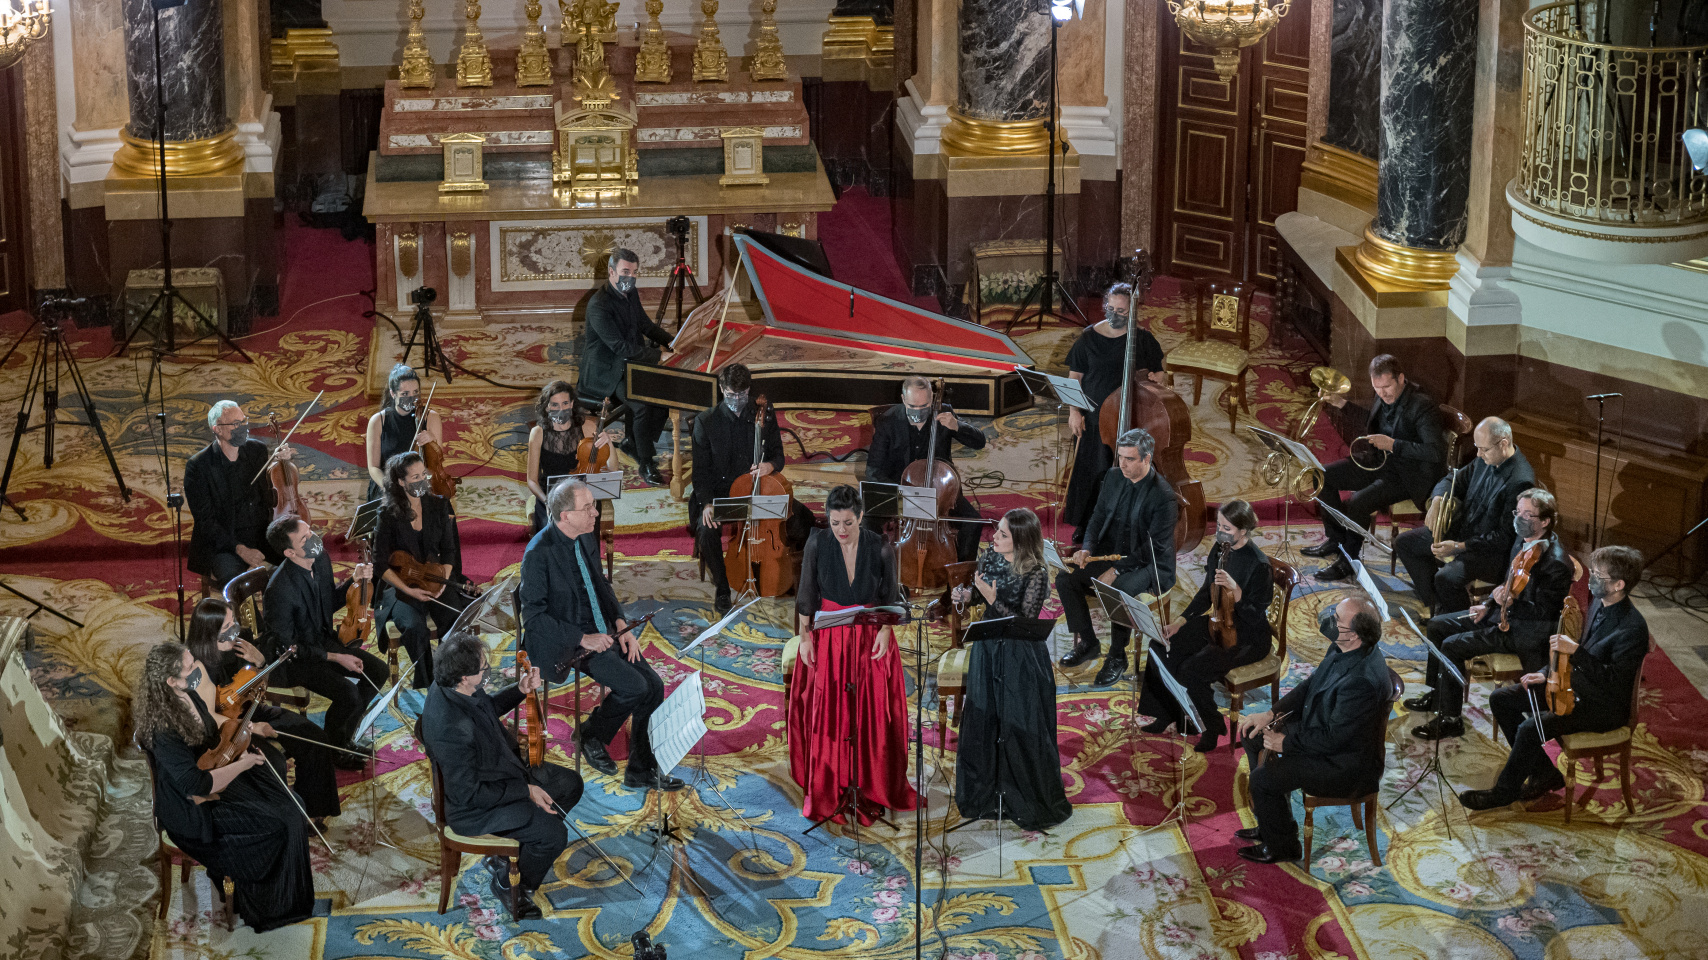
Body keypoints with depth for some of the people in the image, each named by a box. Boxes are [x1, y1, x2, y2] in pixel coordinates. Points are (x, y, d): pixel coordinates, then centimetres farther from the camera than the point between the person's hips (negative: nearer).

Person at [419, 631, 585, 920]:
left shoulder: (451, 686, -12)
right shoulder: (451, 730, -39)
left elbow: (488, 707, 13)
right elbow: (469, 794, -29)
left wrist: (520, 691, -4)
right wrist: (525, 791, -22)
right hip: (473, 809, -9)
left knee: (570, 784, 14)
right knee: (554, 834, -14)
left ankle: (528, 842, 30)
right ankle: (510, 884, 11)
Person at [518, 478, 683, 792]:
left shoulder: (586, 538, 5)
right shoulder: (539, 553, -20)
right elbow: (533, 616, -18)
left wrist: (621, 625, 4)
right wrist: (583, 639, -21)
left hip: (602, 633, 8)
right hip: (564, 643, -8)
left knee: (653, 684, -6)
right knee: (634, 686, -22)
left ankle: (641, 770, 5)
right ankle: (592, 736, 5)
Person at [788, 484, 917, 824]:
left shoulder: (881, 548, -10)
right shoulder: (817, 544, -9)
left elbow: (890, 596, -1)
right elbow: (806, 594, -2)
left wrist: (884, 632, -12)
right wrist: (804, 636, -4)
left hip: (870, 639, 0)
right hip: (827, 638, 0)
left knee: (873, 714, 3)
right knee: (826, 714, 1)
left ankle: (871, 787, 15)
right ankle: (827, 791, 12)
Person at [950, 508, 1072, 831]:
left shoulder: (1035, 574, -19)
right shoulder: (988, 560, -1)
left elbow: (1026, 622, -20)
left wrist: (993, 600, -26)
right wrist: (966, 595, -7)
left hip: (1021, 661, -6)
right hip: (987, 650, 6)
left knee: (1020, 729, 0)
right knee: (984, 723, 13)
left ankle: (1029, 803, 15)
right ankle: (987, 796, 28)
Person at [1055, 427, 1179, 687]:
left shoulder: (1164, 496, -20)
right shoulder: (1114, 478, 2)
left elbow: (1155, 547, -21)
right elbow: (1098, 516, 10)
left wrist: (1117, 570, -25)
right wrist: (1087, 548, -9)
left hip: (1150, 566, -7)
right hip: (1111, 555, 7)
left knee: (1120, 590, -35)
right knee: (1065, 578, -11)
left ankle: (1117, 657, -14)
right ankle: (1087, 642, 5)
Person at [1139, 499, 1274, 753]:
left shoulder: (1258, 565, -23)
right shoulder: (1220, 550, 0)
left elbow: (1255, 617, -21)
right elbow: (1206, 593, 12)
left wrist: (1235, 590, -35)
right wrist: (1180, 622, 3)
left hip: (1249, 639, -8)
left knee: (1191, 671, -24)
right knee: (1163, 651, -5)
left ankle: (1212, 728, -1)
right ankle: (1168, 715, 13)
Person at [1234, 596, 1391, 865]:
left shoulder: (1363, 681, -36)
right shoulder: (1342, 649, -6)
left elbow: (1334, 738, -28)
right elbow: (1312, 684, 10)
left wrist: (1286, 743, -16)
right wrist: (1272, 713, 1)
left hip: (1348, 767, -10)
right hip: (1322, 728, 10)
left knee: (1264, 778, -17)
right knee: (1253, 735, 14)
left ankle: (1282, 847, 10)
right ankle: (1270, 823, 27)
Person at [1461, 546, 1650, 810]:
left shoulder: (1632, 628, -26)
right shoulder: (1599, 603, 2)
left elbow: (1612, 681, -29)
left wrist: (1575, 650, -35)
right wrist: (1547, 673, 5)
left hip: (1604, 706, -10)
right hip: (1575, 683, 10)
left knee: (1530, 728, -26)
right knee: (1500, 699, 3)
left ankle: (1504, 791, -2)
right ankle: (1544, 773, 8)